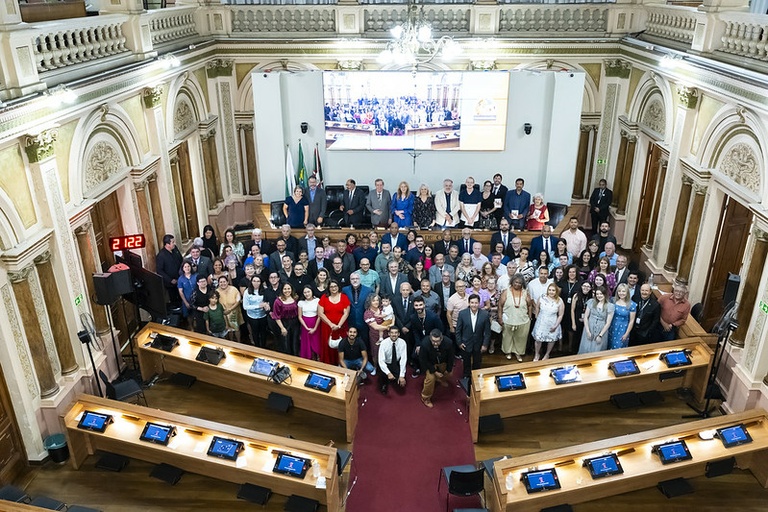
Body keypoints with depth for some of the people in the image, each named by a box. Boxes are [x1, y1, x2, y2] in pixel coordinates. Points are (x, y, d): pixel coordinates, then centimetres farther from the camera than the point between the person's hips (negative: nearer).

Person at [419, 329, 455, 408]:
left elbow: (450, 357, -14)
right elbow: (423, 360, -26)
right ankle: (425, 398, 4)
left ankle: (441, 379, 50)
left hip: (443, 362, 3)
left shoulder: (448, 342, -35)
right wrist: (434, 371, -24)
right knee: (431, 378, -19)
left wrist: (449, 369, -3)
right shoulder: (425, 344, -41)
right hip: (430, 363, -3)